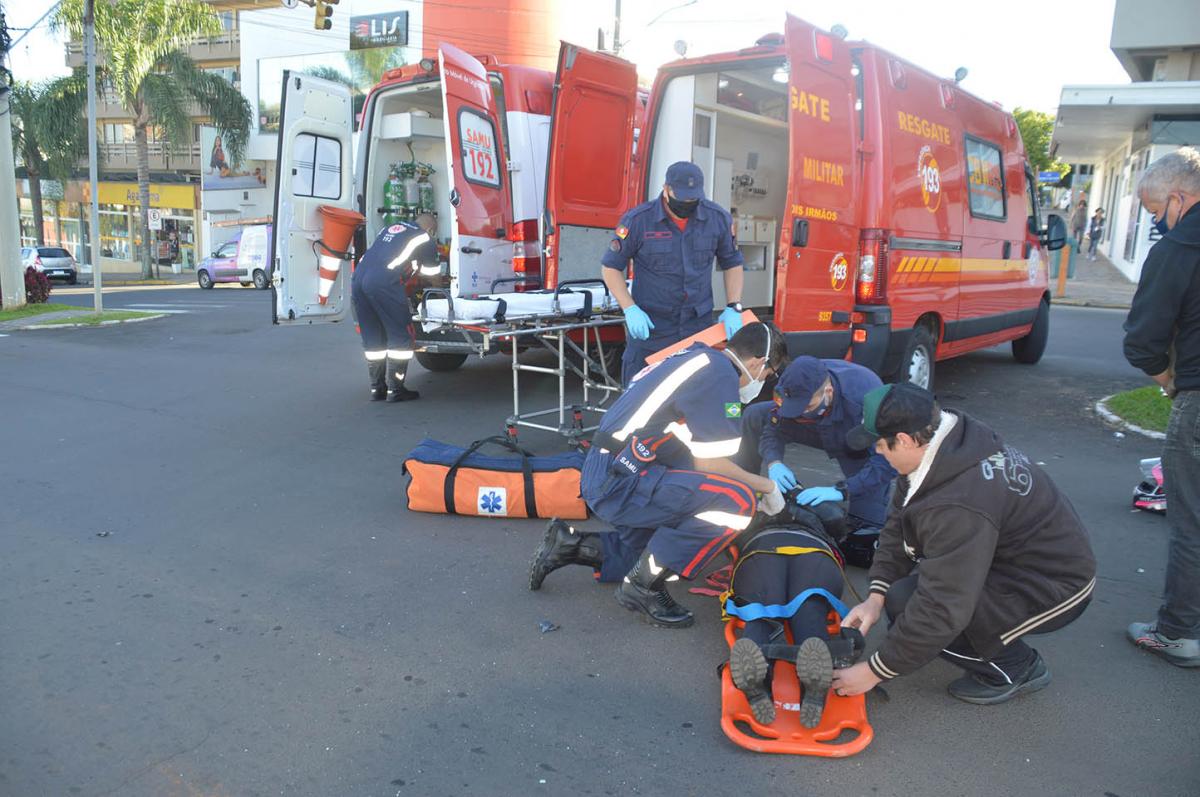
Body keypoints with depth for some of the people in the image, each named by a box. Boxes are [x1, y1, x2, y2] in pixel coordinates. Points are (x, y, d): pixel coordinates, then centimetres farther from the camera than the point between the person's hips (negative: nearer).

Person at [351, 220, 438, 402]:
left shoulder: (388, 228, 30)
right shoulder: (423, 238, 12)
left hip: (358, 277, 7)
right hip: (383, 282, -7)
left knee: (372, 338, 15)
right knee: (401, 336, 4)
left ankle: (377, 388, 18)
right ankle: (395, 390, 4)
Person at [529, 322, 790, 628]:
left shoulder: (696, 357, 17)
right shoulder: (721, 373, -12)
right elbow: (711, 465, -12)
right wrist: (767, 486, 4)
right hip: (620, 480, -11)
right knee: (737, 500, -19)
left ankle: (571, 545, 20)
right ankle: (644, 586, -9)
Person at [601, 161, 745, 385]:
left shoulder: (718, 219, -2)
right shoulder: (637, 220, -10)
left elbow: (732, 263, 11)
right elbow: (611, 267, -2)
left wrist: (733, 307, -2)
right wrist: (630, 309, -14)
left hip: (699, 325, 3)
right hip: (649, 327, -2)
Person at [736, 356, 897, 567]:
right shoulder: (797, 386, -29)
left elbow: (885, 460, -44)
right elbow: (774, 429, -15)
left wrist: (841, 490, -52)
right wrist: (774, 462, -36)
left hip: (862, 448, -5)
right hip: (827, 435, 5)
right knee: (754, 416, -8)